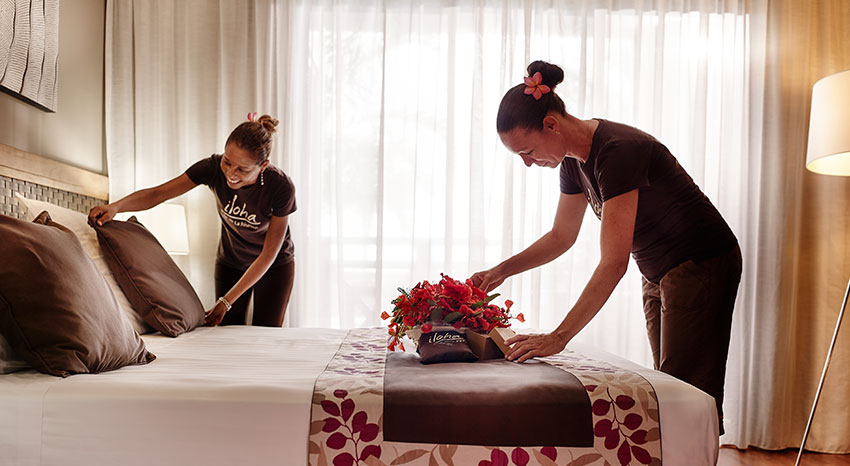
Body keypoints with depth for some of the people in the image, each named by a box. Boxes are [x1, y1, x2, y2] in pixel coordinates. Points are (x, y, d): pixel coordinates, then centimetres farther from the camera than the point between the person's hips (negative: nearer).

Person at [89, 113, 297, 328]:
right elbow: (158, 193, -19)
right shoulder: (214, 167, -24)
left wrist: (226, 301, -24)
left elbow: (268, 255, -25)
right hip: (230, 262, 3)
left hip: (274, 267, -3)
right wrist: (116, 206, -39)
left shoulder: (281, 187, -31)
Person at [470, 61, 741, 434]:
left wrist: (558, 337, -33)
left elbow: (613, 263, -33)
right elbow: (561, 236, 9)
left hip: (702, 267, -9)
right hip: (659, 274, 9)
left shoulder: (617, 151, -29)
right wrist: (501, 270, -2)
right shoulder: (574, 159, -2)